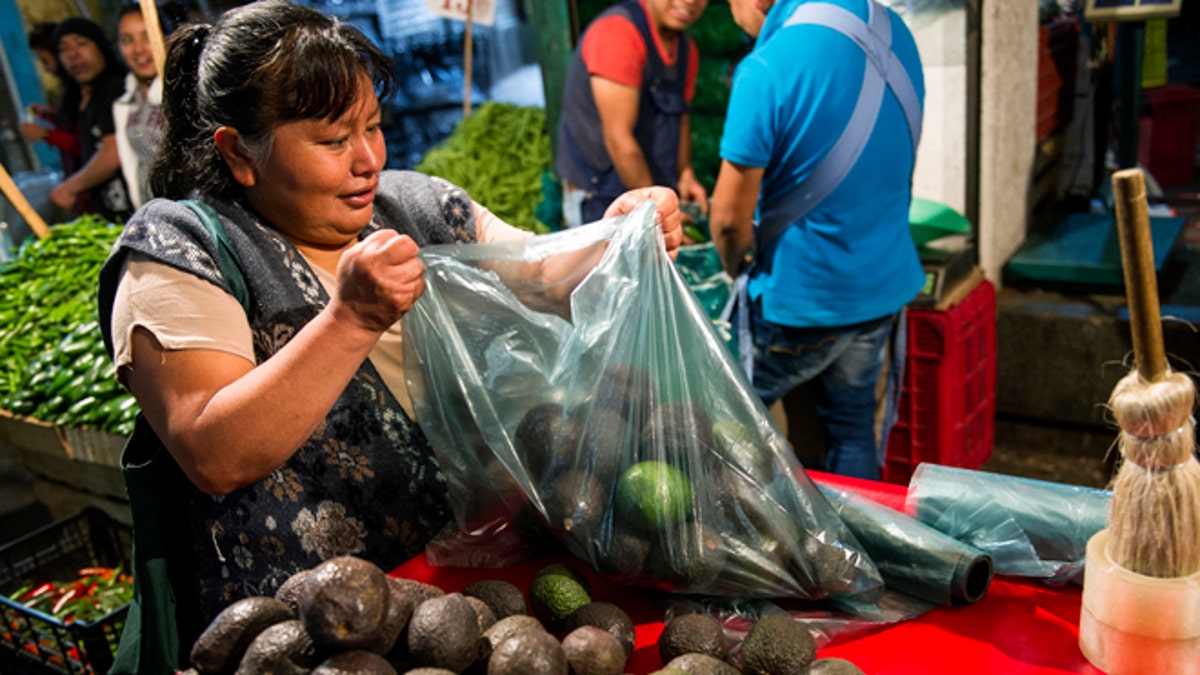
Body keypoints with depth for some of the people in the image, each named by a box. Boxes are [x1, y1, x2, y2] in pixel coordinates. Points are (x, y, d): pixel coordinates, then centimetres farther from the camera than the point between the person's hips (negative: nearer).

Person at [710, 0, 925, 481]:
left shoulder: (769, 68, -24)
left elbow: (730, 217, -18)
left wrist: (737, 272, 3)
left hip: (800, 299, -6)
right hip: (887, 285, 7)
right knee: (854, 424, 21)